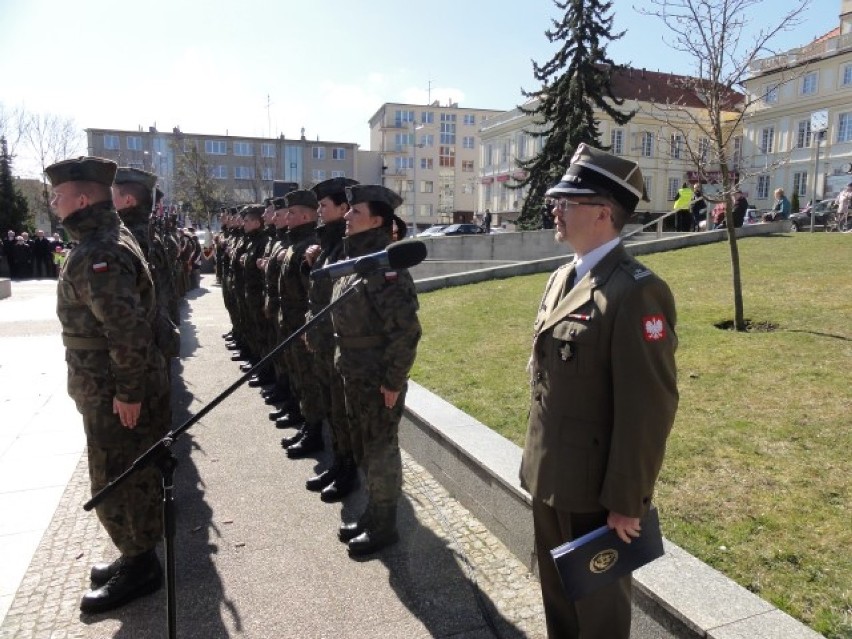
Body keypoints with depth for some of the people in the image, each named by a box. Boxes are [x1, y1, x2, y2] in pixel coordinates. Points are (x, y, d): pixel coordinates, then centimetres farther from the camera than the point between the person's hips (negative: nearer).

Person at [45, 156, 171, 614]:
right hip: (108, 389, 10)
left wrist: (128, 391, -24)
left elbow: (127, 330, -30)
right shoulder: (103, 240, 11)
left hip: (114, 396, -10)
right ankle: (138, 554, 36)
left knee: (116, 483, 4)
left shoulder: (99, 254, -23)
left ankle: (140, 567, 21)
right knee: (132, 475, 20)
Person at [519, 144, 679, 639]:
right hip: (550, 476, 8)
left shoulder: (636, 291, -22)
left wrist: (627, 502, -17)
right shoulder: (561, 279, 7)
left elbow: (649, 408, -22)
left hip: (595, 488, -7)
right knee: (557, 590, 26)